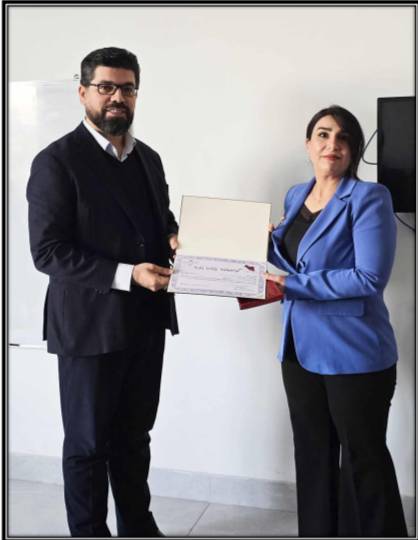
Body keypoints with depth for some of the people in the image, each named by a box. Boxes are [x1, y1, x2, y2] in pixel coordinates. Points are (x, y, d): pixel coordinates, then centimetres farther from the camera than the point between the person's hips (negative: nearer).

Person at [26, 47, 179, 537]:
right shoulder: (56, 161, -12)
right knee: (88, 442, 9)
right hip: (90, 325, -6)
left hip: (146, 322, 7)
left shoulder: (148, 158, 10)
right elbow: (47, 251, -17)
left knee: (134, 435, 19)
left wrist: (173, 238, -2)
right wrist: (127, 274, -25)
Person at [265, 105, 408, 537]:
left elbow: (370, 277, -21)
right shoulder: (295, 196, 9)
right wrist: (264, 240, -1)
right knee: (313, 452, 18)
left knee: (363, 458, 8)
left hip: (353, 352, -7)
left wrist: (291, 287, -22)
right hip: (300, 348, 7)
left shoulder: (369, 197, -12)